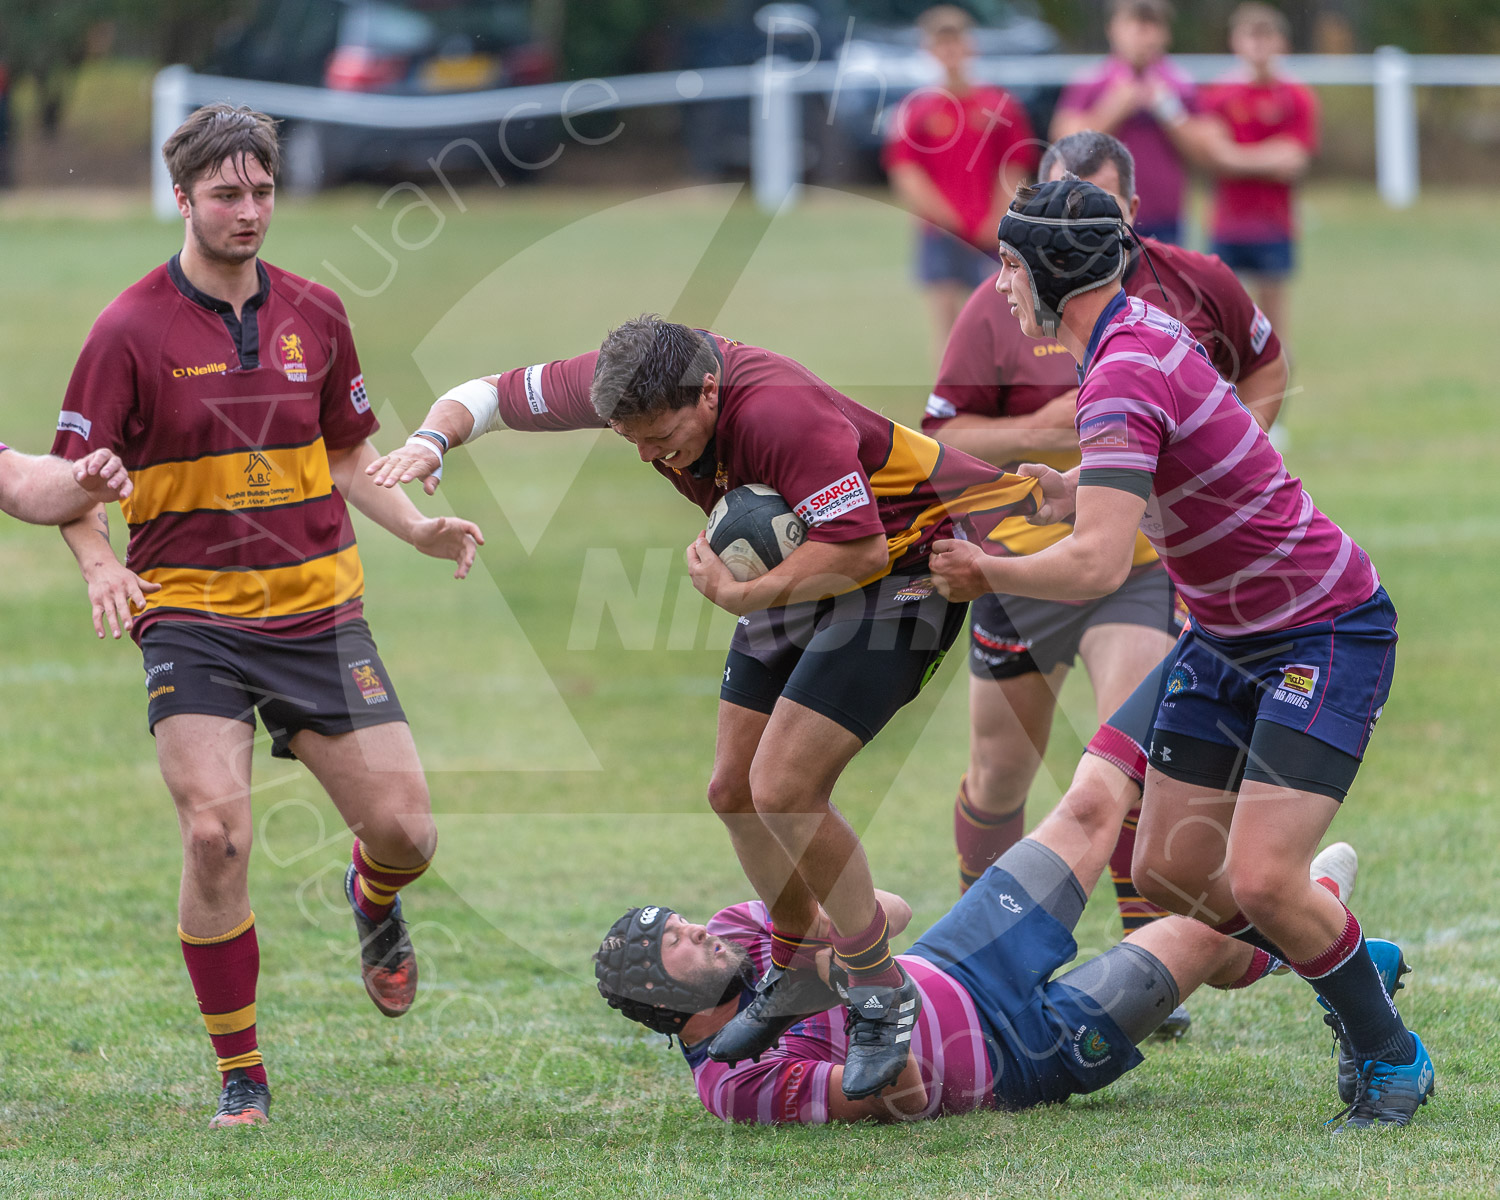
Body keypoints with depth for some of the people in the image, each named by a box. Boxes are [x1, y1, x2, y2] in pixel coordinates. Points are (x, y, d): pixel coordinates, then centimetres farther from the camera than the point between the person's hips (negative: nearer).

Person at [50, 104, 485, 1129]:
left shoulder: (314, 314, 6)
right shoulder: (132, 330, -6)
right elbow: (75, 478, -3)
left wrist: (418, 528, 2)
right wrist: (99, 565, -22)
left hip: (319, 610, 3)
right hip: (190, 614, -3)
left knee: (405, 829, -3)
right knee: (216, 836, -18)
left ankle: (374, 898, 38)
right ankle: (241, 1079, -2)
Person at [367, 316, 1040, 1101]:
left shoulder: (781, 415, -37)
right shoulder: (622, 385, -15)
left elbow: (859, 544, -33)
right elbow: (487, 394, -3)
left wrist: (738, 594, -30)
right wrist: (433, 440, -23)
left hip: (895, 571, -8)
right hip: (801, 574, 8)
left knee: (783, 789, -17)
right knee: (734, 789, 9)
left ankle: (883, 996, -1)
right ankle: (796, 972, 31)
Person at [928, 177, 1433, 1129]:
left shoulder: (1124, 375, -26)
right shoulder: (1140, 328, 4)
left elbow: (1100, 565, -34)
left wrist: (989, 575, -19)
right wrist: (1053, 488, 7)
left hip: (1325, 635, -10)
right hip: (1227, 638, 10)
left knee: (1260, 878, -20)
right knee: (1169, 871, 5)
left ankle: (1391, 1056, 1)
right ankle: (1356, 969, 25)